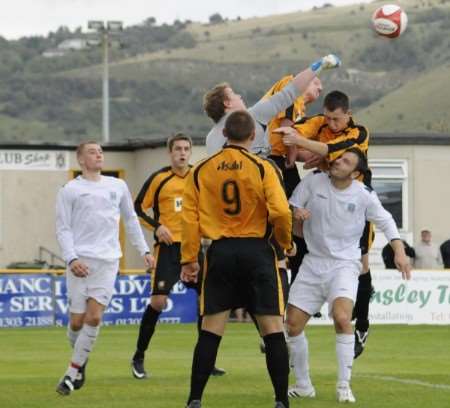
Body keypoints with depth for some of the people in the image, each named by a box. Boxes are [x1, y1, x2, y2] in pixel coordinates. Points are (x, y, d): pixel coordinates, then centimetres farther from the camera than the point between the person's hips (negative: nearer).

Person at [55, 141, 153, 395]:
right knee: (77, 320, -3)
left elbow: (131, 220, 24)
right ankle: (82, 360, 25)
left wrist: (144, 251, 20)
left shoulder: (118, 186, 14)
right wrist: (71, 258, -13)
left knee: (94, 316, -12)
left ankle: (73, 372, -6)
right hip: (81, 261, -2)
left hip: (108, 260, 2)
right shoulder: (70, 191, 4)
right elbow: (63, 229, 1)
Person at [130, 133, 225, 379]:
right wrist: (156, 227, -11)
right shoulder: (159, 179, -2)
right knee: (158, 301, -10)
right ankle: (138, 358, 5)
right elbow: (139, 208, 3)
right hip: (168, 246, -4)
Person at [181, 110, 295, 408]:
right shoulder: (262, 168, -4)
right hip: (257, 250, -2)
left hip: (220, 252, 2)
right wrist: (287, 243, 5)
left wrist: (189, 259, 9)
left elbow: (190, 218, 3)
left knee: (211, 330, 6)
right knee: (273, 328, 1)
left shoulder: (201, 171, 4)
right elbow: (280, 212, -13)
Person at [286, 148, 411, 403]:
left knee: (342, 318, -26)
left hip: (345, 265, -3)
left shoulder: (364, 195, -8)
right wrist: (296, 213, -18)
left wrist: (400, 252, -4)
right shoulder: (314, 182, -4)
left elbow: (386, 221, 6)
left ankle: (344, 386, -15)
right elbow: (290, 209, 5)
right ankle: (303, 385, 18)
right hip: (313, 262, 3)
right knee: (293, 323, -1)